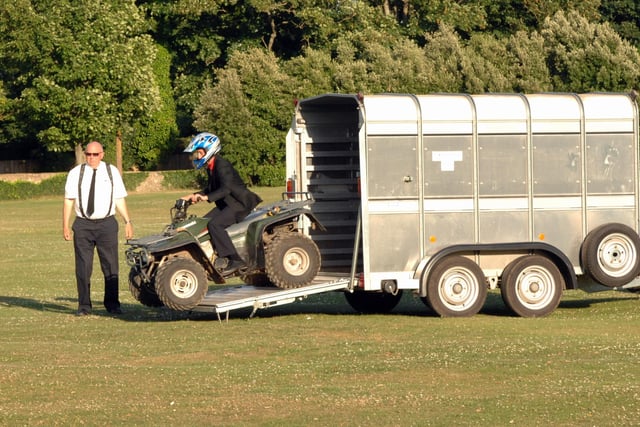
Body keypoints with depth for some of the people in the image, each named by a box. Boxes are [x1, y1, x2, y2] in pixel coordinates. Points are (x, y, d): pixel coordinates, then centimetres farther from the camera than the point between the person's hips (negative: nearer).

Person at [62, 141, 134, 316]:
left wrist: (128, 222, -1)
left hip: (106, 223, 0)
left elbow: (120, 200, 6)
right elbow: (69, 201, 3)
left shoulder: (112, 172, 6)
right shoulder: (76, 173, 4)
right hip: (83, 224, 0)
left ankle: (112, 304, 10)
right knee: (83, 267, 1)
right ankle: (84, 305, 9)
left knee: (110, 265, 1)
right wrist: (65, 225, -3)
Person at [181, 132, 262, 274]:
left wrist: (206, 197, -39)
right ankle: (222, 256, 3)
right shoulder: (211, 168, 13)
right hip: (227, 204, 10)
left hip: (240, 204, -10)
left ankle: (236, 260, -26)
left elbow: (226, 188, -30)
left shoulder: (222, 165, -18)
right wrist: (193, 195, 11)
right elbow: (211, 189, 23)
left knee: (215, 224, -26)